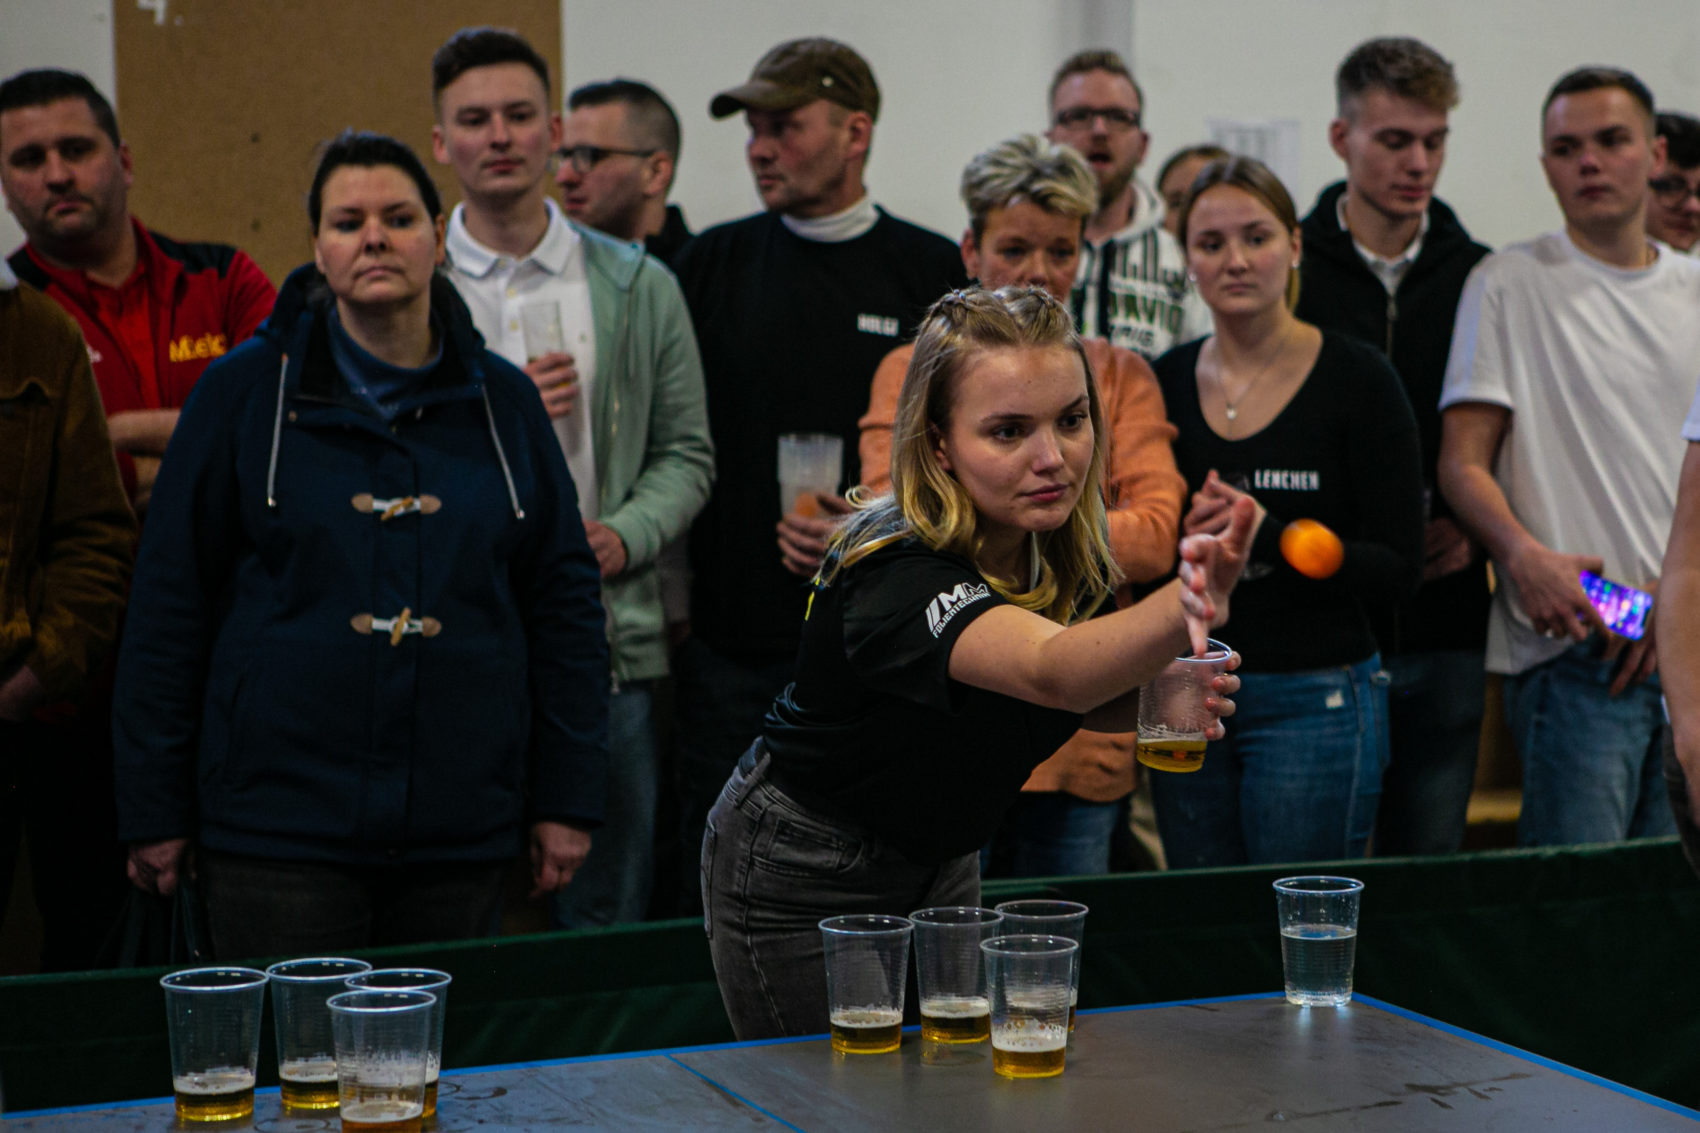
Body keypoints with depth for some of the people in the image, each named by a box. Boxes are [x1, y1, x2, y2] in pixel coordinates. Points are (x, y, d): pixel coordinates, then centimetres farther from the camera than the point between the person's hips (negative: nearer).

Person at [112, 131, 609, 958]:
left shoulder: (503, 401, 7)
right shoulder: (245, 389, 0)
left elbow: (565, 600, 10)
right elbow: (169, 601, 2)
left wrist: (565, 797, 6)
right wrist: (154, 811, 0)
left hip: (462, 832, 3)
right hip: (279, 825, -2)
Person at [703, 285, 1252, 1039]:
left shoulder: (1059, 549, -12)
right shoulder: (896, 574, -35)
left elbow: (1072, 701, 4)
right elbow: (1053, 670, -53)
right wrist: (1185, 607, -73)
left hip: (940, 859, 7)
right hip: (803, 882, -7)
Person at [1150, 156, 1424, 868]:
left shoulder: (1356, 377, -5)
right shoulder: (1164, 382, 7)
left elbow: (1398, 568, -8)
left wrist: (1267, 535, -22)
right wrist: (1182, 539, -10)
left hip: (1313, 696, -4)